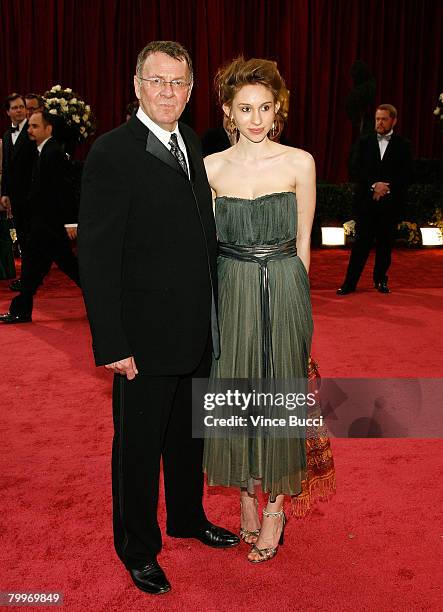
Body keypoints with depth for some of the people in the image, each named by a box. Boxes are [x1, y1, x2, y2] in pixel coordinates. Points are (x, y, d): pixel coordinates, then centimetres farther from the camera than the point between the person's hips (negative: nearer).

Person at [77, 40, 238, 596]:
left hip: (198, 331, 7)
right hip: (146, 336, -7)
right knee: (139, 445, 11)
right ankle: (138, 549, 33)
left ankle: (187, 517, 46)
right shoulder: (112, 153, -15)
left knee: (189, 434, 23)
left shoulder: (192, 143, 8)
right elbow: (96, 256, -17)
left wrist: (212, 315, 10)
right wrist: (112, 344, -19)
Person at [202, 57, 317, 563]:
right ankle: (246, 497, 29)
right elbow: (205, 240, 6)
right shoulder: (211, 166, 1)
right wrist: (238, 288, 4)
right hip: (230, 293, 2)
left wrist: (284, 288, 5)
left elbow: (303, 242, 3)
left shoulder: (299, 163, -3)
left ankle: (275, 506, 24)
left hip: (284, 293, -1)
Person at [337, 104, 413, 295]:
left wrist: (387, 188, -12)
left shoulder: (403, 145, 5)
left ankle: (381, 280, 20)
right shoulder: (364, 142, 8)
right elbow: (357, 170, 1)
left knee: (385, 243, 7)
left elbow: (407, 175, -1)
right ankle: (350, 283, 0)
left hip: (390, 202, 0)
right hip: (366, 201, 0)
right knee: (361, 242, -2)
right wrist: (374, 185, -13)